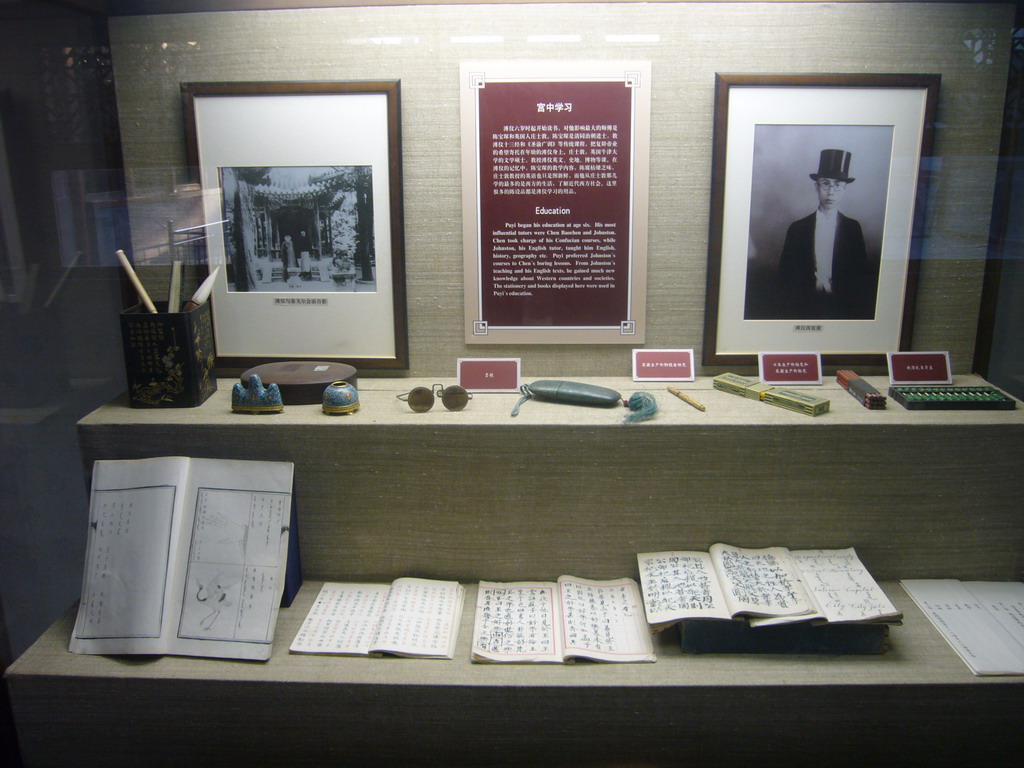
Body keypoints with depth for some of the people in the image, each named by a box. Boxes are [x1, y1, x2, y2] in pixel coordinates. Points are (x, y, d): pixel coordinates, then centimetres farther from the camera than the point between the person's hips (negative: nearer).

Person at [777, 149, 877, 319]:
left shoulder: (853, 228, 10)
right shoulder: (797, 228, 7)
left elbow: (862, 274, 9)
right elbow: (785, 276, 4)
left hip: (843, 311, 1)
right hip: (806, 310, 0)